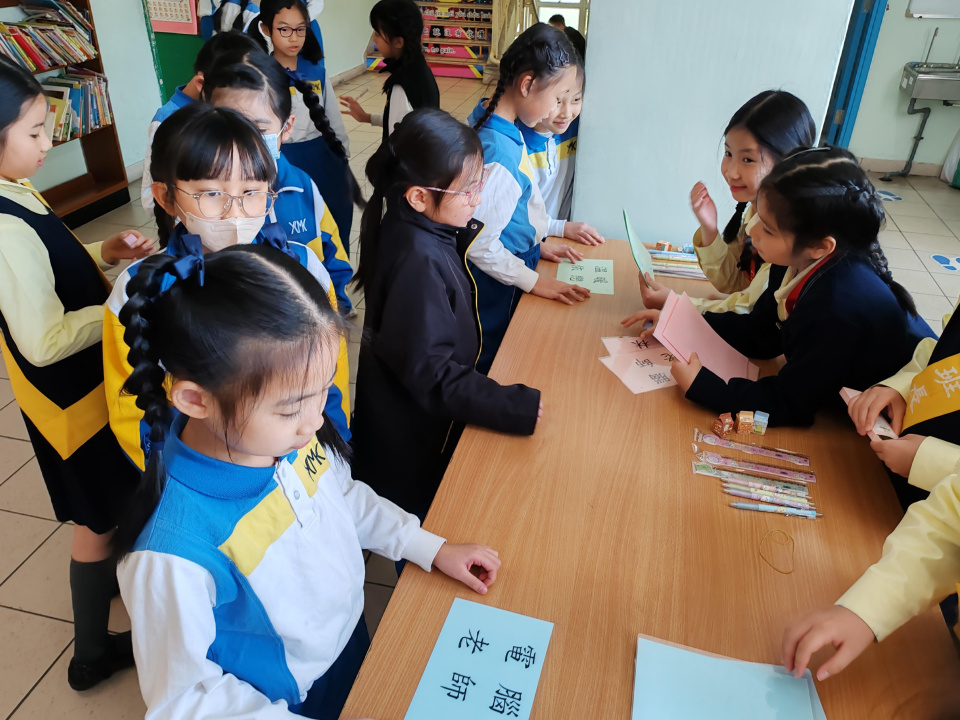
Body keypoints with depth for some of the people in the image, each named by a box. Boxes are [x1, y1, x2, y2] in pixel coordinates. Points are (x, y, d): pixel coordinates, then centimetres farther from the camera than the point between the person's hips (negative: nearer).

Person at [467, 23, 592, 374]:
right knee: (492, 368, 12)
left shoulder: (490, 121, -2)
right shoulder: (499, 155, -31)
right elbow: (480, 245, -25)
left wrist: (537, 245, 11)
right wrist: (534, 281, -15)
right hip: (497, 289, -9)